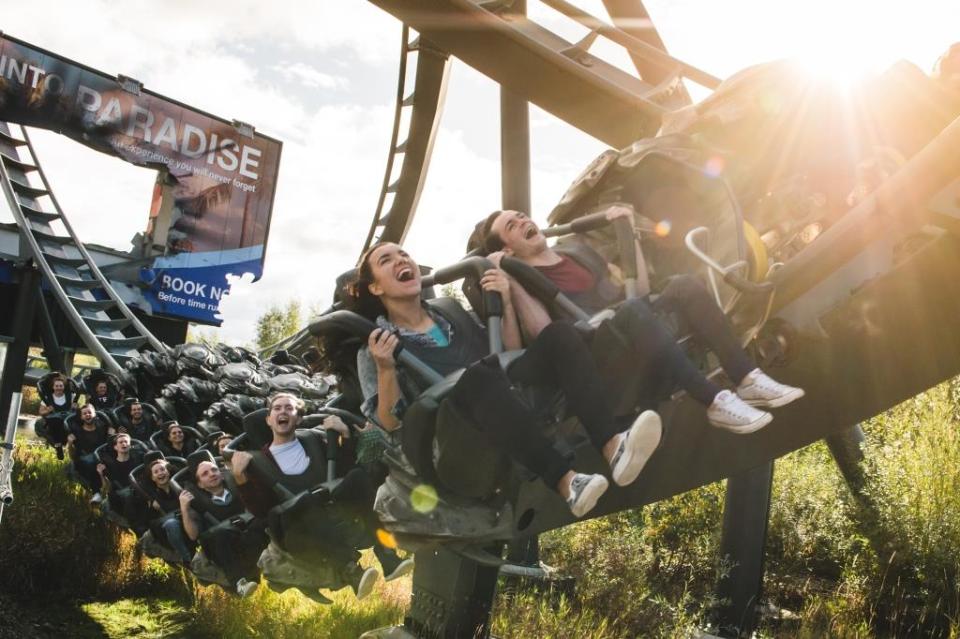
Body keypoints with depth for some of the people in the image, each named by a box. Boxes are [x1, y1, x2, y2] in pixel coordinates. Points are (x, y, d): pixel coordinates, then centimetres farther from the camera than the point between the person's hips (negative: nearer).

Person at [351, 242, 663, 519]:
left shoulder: (452, 313, 24)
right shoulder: (375, 345, 10)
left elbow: (511, 357, 20)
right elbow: (390, 423, -1)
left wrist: (506, 303, 9)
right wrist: (385, 368, -16)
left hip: (513, 410, 5)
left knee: (558, 333, -17)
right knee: (479, 372, -36)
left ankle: (613, 448, -35)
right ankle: (565, 480, -43)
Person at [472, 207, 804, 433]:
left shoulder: (578, 252, 23)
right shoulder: (521, 281, 2)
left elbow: (640, 289, 20)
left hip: (637, 338, 7)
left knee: (684, 285, -16)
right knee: (633, 310, -35)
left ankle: (747, 379, -22)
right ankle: (715, 402, -37)